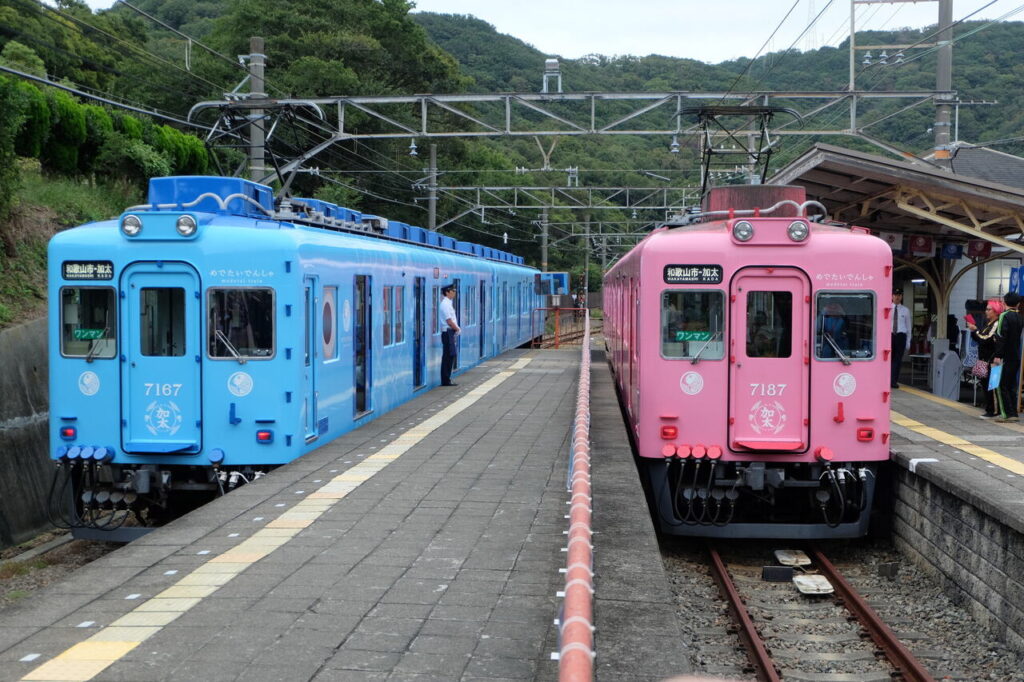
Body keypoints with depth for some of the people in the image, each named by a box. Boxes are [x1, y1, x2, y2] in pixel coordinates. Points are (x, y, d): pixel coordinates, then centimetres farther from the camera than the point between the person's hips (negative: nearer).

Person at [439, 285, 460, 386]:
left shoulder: (448, 303, 15)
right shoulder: (445, 304, -15)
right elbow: (449, 321, -18)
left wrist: (456, 329, 7)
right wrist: (457, 329, -6)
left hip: (451, 332, 10)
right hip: (447, 332, -10)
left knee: (450, 356, 11)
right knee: (448, 356, -6)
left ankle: (446, 380, 16)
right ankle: (446, 381, -2)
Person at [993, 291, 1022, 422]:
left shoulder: (1005, 316, -12)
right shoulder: (1018, 317, 12)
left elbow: (1001, 337, -20)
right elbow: (1017, 337, 15)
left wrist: (998, 355, -22)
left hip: (1006, 357, -8)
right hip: (1016, 357, 8)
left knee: (1001, 385, -4)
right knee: (1011, 385, 13)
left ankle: (1007, 413, -8)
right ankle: (1013, 413, 14)